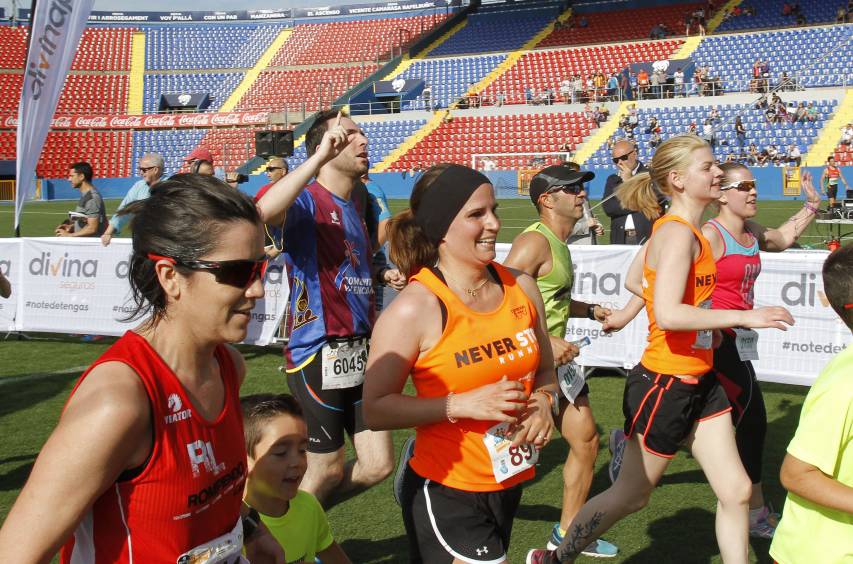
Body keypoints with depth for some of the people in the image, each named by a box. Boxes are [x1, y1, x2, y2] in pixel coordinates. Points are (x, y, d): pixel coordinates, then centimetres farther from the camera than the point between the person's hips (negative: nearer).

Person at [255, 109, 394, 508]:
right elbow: (264, 211, -37)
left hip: (360, 350, 8)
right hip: (319, 353, -8)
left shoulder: (356, 206, 15)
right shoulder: (306, 200, -11)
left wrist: (385, 276, 12)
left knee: (378, 465, 10)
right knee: (327, 470, 6)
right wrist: (320, 156, -34)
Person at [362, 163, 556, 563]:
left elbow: (544, 371, 14)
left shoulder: (521, 288, 0)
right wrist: (465, 404, -23)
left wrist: (543, 401, -8)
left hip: (510, 484, 6)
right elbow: (376, 410, -15)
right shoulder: (416, 308, -17)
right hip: (445, 493, -6)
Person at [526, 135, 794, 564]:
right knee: (631, 496, 9)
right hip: (665, 384, -9)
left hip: (699, 383, 9)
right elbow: (667, 315, -33)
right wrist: (746, 317, -28)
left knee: (736, 492, 9)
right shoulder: (678, 233, -21)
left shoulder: (675, 228, 8)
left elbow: (635, 280, 21)